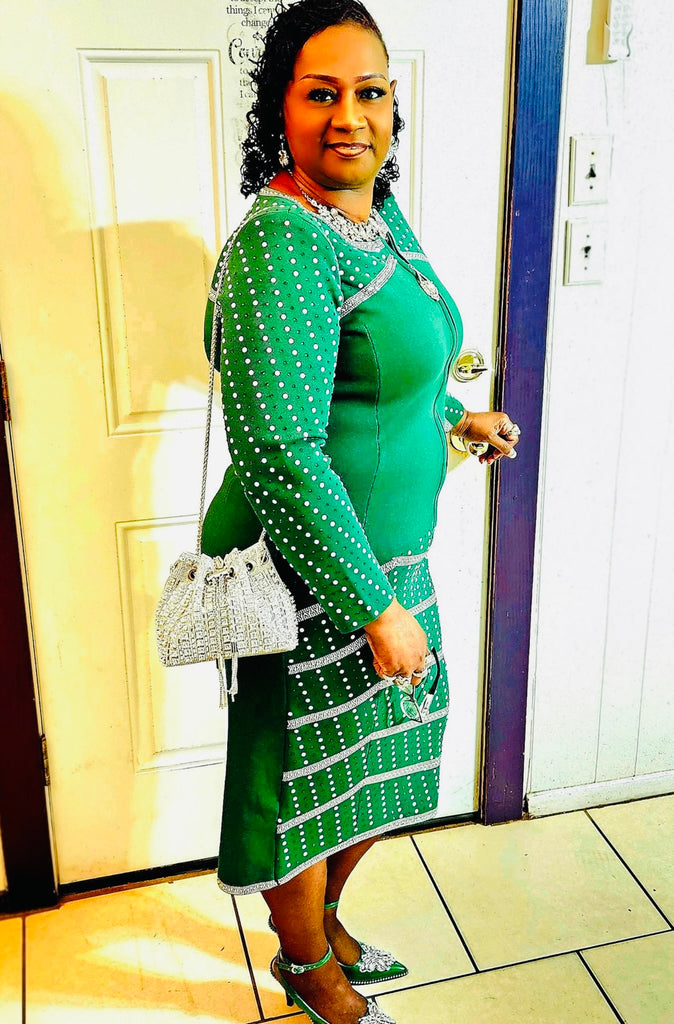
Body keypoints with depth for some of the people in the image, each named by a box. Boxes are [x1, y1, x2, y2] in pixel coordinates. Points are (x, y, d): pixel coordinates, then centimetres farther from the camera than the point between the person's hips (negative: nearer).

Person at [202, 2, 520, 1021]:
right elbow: (280, 456, -29)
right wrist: (376, 607, -26)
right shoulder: (281, 246, -23)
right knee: (305, 773, 12)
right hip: (311, 572, -9)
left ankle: (323, 921, 49)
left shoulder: (381, 217, 7)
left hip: (386, 552, 9)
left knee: (381, 758, 22)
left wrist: (454, 413, 21)